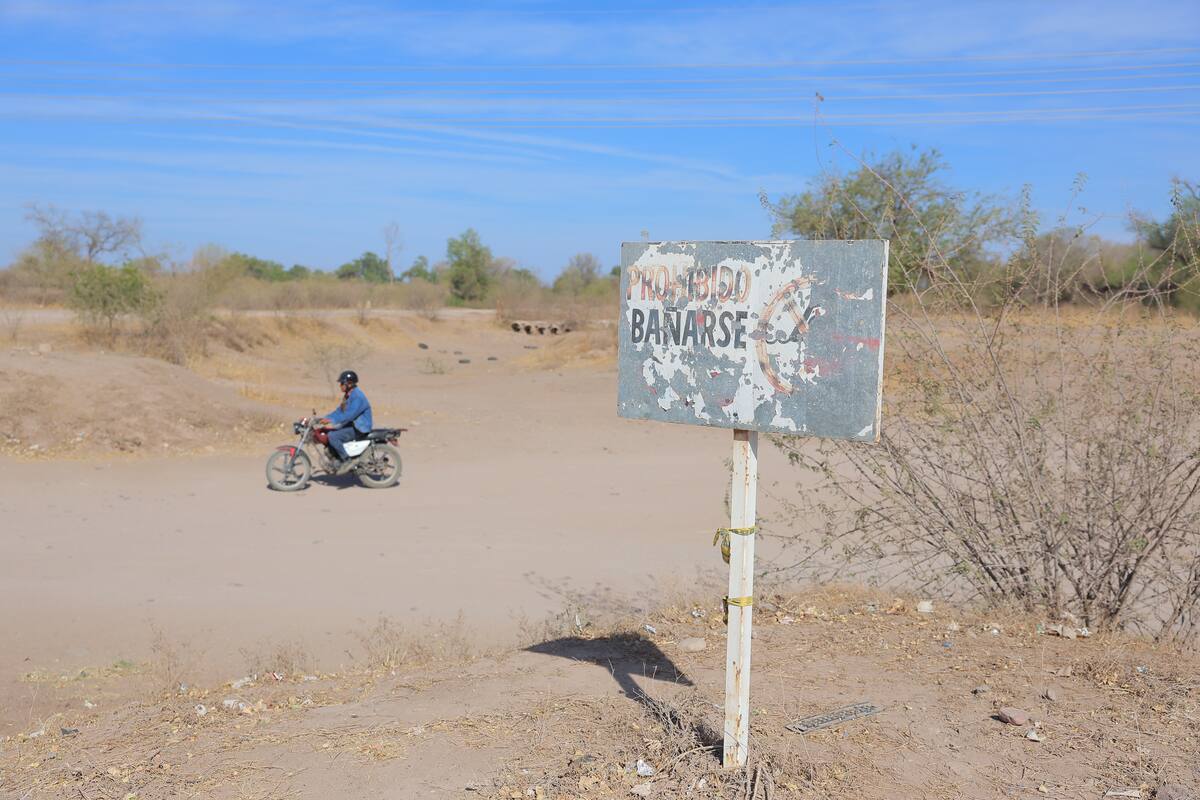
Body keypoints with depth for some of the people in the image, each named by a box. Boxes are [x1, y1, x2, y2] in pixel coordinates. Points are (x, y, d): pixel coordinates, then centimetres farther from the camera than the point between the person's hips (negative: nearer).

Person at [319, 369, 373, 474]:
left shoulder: (358, 397, -20)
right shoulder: (348, 396, 13)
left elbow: (349, 415, -30)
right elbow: (339, 411, 16)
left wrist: (332, 421, -33)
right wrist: (324, 418, 4)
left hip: (359, 429, -10)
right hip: (351, 425, 10)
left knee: (332, 436, -24)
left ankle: (347, 460, -15)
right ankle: (338, 460, 12)